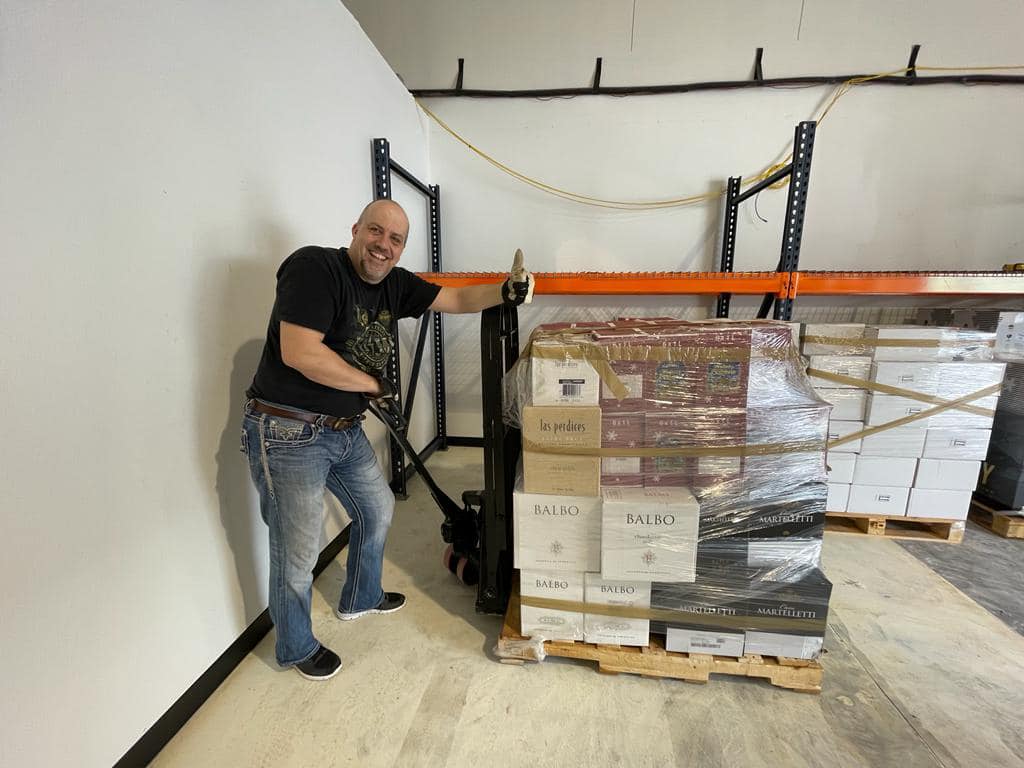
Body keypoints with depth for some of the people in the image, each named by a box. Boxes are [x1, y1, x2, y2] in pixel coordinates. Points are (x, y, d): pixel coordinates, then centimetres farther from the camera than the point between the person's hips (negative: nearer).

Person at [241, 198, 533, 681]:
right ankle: (296, 649, 37)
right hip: (287, 434, -8)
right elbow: (299, 354, -27)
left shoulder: (394, 284, 5)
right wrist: (375, 384, -16)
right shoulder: (314, 267, -18)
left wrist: (504, 292, -9)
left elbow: (455, 299, 9)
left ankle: (360, 599, 50)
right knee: (297, 554, 7)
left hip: (345, 430, 8)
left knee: (377, 509, 23)